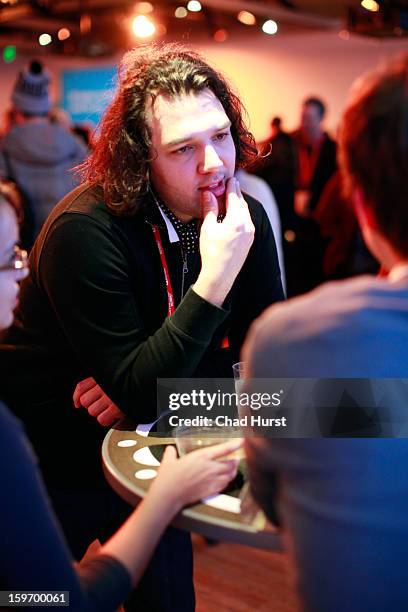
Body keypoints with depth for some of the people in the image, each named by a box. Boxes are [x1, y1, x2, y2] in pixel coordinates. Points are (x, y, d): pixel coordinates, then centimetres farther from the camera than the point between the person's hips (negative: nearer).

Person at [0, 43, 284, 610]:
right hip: (56, 463, -4)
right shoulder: (86, 232, -29)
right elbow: (138, 394, -30)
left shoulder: (245, 217, -11)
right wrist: (215, 279, -38)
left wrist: (139, 382, -21)